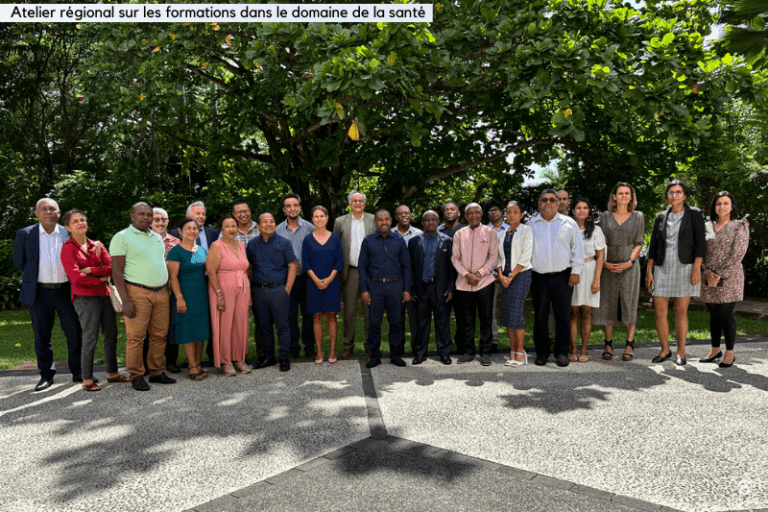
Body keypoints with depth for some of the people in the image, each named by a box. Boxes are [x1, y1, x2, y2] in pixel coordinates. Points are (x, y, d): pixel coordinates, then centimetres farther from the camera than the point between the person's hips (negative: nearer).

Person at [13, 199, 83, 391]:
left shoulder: (69, 233, 2)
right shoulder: (25, 234, 2)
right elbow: (19, 261, 12)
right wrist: (34, 276, 11)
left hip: (66, 290, 0)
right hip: (40, 293, 0)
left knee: (75, 332, 2)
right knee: (42, 336, 7)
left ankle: (78, 372, 16)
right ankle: (46, 375, 20)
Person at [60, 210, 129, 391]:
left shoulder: (97, 245, 13)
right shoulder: (68, 248, -3)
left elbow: (112, 266, 2)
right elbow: (76, 277, -12)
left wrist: (91, 270, -11)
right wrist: (100, 280, -5)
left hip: (104, 295, 6)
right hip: (85, 297, -6)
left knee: (111, 334, 8)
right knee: (90, 338, -6)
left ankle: (112, 373, 19)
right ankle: (87, 380, 4)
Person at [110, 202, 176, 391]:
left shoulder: (157, 237, 17)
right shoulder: (121, 237, -3)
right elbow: (116, 271, -8)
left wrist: (167, 292, 18)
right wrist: (125, 300, -16)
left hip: (161, 292, 6)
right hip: (137, 293, -6)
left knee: (160, 335, 8)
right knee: (136, 336, -3)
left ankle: (156, 372, 19)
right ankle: (136, 376, 8)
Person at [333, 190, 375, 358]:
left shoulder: (374, 220, 5)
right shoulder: (340, 222, 6)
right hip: (350, 272, 0)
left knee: (370, 311, 6)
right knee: (349, 311, 6)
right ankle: (348, 345, 17)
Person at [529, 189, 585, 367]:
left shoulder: (568, 223, 8)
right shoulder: (531, 225, 9)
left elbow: (578, 248, 7)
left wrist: (576, 271, 0)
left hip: (563, 276, 0)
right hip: (539, 278, 1)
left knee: (563, 316, 2)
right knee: (540, 316, 4)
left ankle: (562, 352, 13)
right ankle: (542, 352, 15)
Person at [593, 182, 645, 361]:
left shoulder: (638, 217, 7)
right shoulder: (605, 216, 8)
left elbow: (639, 243, 2)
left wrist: (629, 262, -11)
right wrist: (604, 262, -8)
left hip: (630, 265, -1)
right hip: (608, 266, 1)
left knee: (629, 303, -2)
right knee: (608, 303, 2)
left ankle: (630, 344, 5)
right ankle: (608, 343, 10)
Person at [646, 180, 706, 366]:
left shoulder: (694, 214, 1)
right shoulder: (661, 217, 11)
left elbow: (700, 243, -5)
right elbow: (653, 246, 10)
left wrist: (696, 269, -14)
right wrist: (649, 270, 4)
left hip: (685, 268, -3)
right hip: (663, 269, 3)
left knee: (681, 311, -1)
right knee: (659, 311, 0)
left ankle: (681, 352, 12)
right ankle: (665, 350, 15)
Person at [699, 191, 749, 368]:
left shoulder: (739, 226, 0)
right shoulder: (707, 227, 10)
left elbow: (738, 254, -9)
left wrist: (720, 274, -14)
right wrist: (706, 272, -8)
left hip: (729, 277, -4)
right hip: (709, 279, 4)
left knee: (726, 314, -4)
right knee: (714, 315, 9)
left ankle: (730, 354, 7)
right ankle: (715, 350, 21)